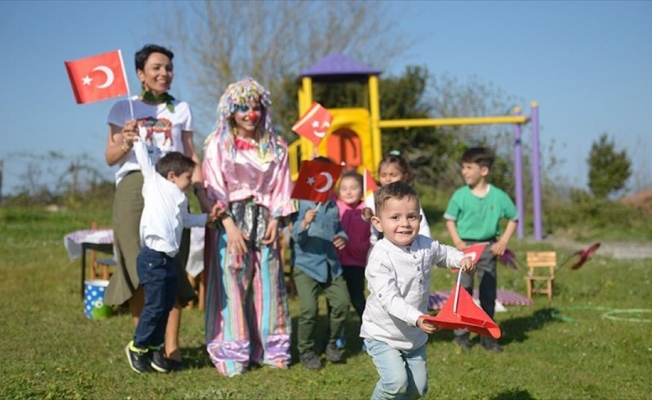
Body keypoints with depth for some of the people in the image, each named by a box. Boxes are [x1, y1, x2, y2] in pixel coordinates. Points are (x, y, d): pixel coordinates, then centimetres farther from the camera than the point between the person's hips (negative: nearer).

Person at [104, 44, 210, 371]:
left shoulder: (181, 109, 15)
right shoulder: (124, 109, 8)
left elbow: (191, 156, 14)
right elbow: (110, 158, 6)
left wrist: (202, 194, 2)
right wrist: (125, 143, -15)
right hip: (134, 188, -1)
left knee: (173, 268, -5)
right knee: (141, 268, -5)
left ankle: (171, 348, -4)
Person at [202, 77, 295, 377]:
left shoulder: (274, 145, 9)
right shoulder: (218, 144, -1)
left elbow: (281, 186, 8)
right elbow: (214, 188, -6)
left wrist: (275, 220, -4)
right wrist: (230, 225, -14)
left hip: (264, 219, 3)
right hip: (231, 219, -3)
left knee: (268, 281, 3)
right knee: (231, 283, -5)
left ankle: (271, 348, 11)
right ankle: (232, 354, -2)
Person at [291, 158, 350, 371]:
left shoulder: (332, 205, 7)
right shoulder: (301, 204, -9)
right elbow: (296, 237, -14)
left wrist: (342, 237, 0)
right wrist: (304, 223, -34)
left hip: (331, 264, 5)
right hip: (306, 264, -5)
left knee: (342, 303, 0)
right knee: (309, 309, -12)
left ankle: (332, 343, 23)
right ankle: (306, 350, 9)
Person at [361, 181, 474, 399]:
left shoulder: (425, 246, -6)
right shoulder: (381, 257, -25)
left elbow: (444, 253, 18)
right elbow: (389, 299, -33)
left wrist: (461, 259, -4)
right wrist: (416, 318, -45)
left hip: (415, 336, 6)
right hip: (383, 335, -6)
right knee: (397, 382, -22)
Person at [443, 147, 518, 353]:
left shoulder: (498, 196, -6)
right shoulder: (460, 195, -6)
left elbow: (513, 218, 6)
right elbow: (450, 220, 1)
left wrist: (503, 241, -3)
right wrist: (457, 241, -12)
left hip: (488, 247, 1)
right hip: (466, 247, -1)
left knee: (488, 293, 9)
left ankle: (487, 335, 20)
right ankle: (461, 334, 11)